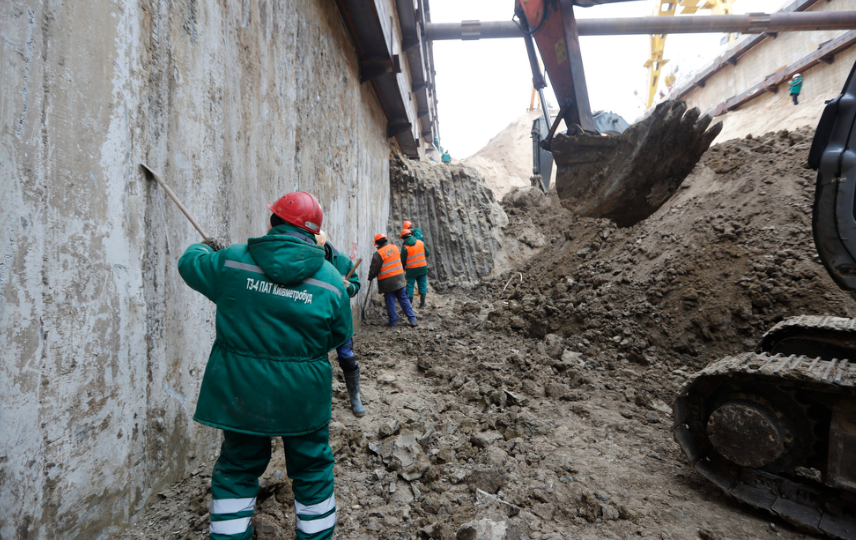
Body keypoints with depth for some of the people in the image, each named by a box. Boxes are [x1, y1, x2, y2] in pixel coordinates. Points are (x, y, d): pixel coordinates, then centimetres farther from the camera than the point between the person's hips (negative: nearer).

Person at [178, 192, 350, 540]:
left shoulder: (232, 260, -9)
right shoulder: (330, 280, -9)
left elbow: (189, 265, 11)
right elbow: (338, 337, 0)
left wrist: (202, 247, 33)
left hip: (240, 391, 1)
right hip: (303, 395, 0)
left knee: (237, 471, 23)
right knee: (312, 472, 19)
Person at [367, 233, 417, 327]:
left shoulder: (378, 254, -12)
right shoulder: (395, 247, 7)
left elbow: (374, 269, -8)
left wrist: (370, 277, 10)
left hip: (387, 282, -5)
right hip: (399, 278, 5)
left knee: (390, 301, 6)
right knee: (403, 299, 12)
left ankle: (393, 322, 14)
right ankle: (412, 319, 12)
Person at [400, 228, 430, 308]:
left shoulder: (405, 246, -9)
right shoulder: (420, 242, 1)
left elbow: (403, 260, -5)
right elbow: (427, 253, 5)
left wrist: (403, 269, 11)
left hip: (411, 270, -3)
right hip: (422, 268, 3)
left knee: (410, 286, 7)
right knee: (422, 285, 12)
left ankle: (409, 303, 10)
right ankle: (422, 303, 16)